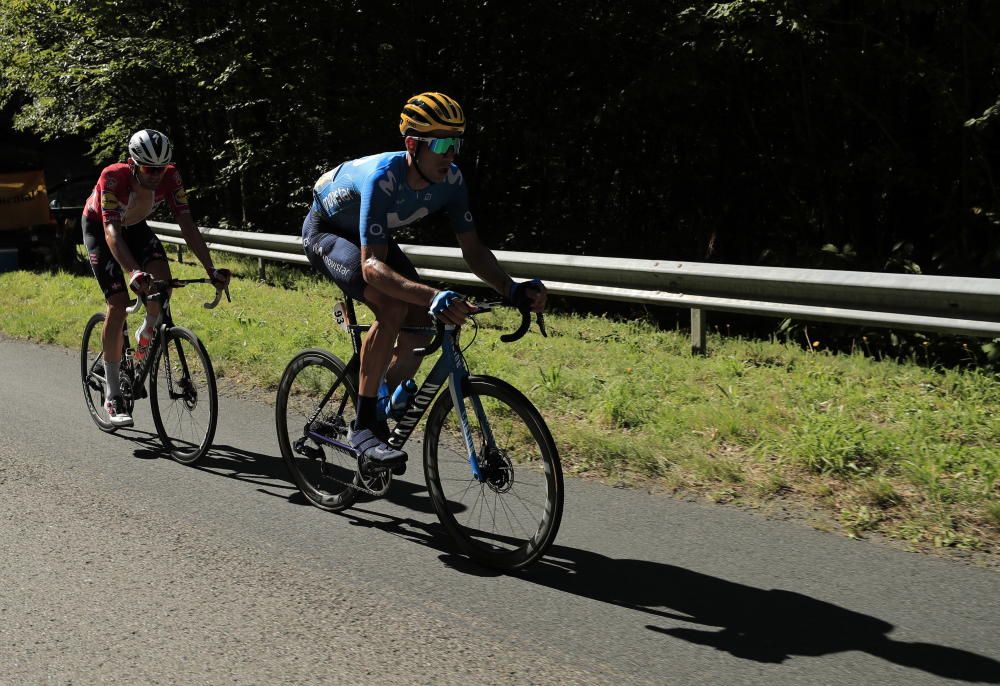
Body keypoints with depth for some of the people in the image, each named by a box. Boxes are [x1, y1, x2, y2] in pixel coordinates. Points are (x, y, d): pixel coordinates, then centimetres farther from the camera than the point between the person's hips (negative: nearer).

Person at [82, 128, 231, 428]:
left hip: (135, 226, 3)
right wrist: (133, 272, -58)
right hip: (99, 227, -3)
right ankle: (112, 394, -6)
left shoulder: (169, 177, -26)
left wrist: (211, 269, -37)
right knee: (118, 304, -16)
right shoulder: (113, 176, -36)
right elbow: (112, 231, -43)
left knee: (163, 281, -25)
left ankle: (146, 333, 9)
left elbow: (187, 225, -27)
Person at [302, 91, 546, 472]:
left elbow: (472, 248, -14)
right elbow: (372, 266, -46)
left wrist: (512, 289, -32)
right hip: (326, 231, -7)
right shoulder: (383, 177, -39)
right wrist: (433, 296, -60)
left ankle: (382, 410, 13)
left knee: (421, 324, -8)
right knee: (393, 308, -30)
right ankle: (362, 425, -20)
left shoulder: (450, 179, -21)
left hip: (372, 235, 7)